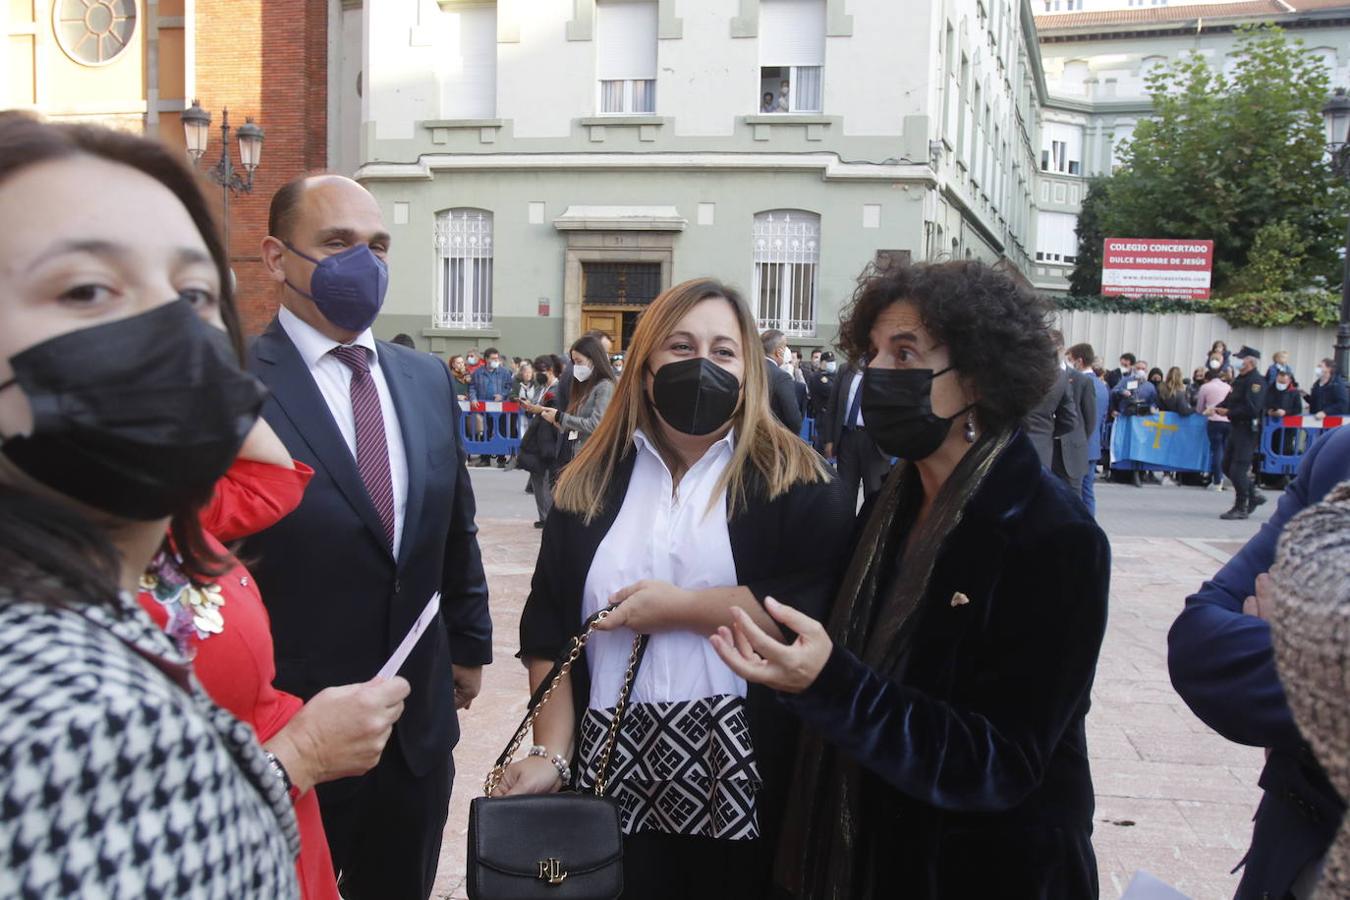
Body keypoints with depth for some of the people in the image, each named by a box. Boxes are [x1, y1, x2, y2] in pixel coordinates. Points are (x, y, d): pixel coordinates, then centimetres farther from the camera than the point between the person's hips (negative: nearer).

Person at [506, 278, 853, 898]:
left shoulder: (793, 479, -2)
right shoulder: (591, 481, 7)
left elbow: (821, 606, -16)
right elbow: (549, 630, 4)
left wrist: (682, 607, -13)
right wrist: (552, 754, -4)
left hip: (746, 773, -2)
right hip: (614, 769, 2)